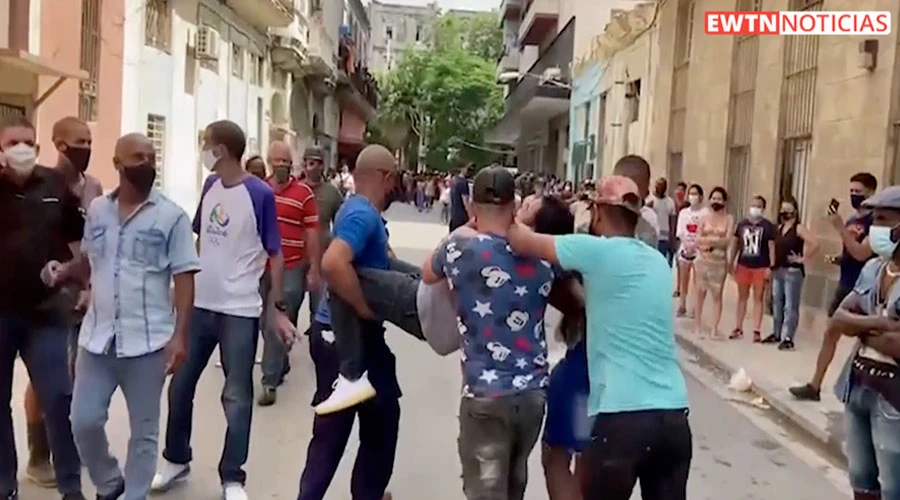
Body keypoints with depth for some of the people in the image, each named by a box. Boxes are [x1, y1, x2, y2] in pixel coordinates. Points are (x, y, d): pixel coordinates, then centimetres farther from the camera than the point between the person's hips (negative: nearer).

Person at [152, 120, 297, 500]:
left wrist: (279, 309, -9)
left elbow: (274, 254, -9)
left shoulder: (260, 194, -14)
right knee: (180, 385, 15)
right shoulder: (210, 185, 3)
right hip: (198, 304, 6)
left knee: (237, 397, 5)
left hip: (240, 310, -6)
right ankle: (176, 460, 34)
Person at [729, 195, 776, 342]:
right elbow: (735, 244, 11)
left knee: (759, 298, 3)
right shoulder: (741, 225, 6)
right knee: (742, 297, 11)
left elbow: (772, 247, -5)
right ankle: (738, 328, 19)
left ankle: (756, 331, 6)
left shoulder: (768, 226, -4)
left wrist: (771, 267, -10)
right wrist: (731, 262, 7)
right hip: (743, 265, 3)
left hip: (761, 267, -3)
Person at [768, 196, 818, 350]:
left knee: (790, 306, -5)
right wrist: (773, 265, 12)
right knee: (777, 304, 14)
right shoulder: (780, 228, 13)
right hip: (778, 270, 8)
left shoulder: (799, 228, -10)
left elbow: (815, 244, -21)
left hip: (793, 271, -8)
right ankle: (776, 334, 24)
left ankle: (788, 338, -3)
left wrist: (804, 259, -15)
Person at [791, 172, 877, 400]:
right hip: (844, 286, 8)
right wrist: (837, 259, 2)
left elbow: (861, 254, -23)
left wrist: (840, 228, -24)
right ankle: (814, 386, 14)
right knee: (830, 334, 9)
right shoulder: (851, 220, 13)